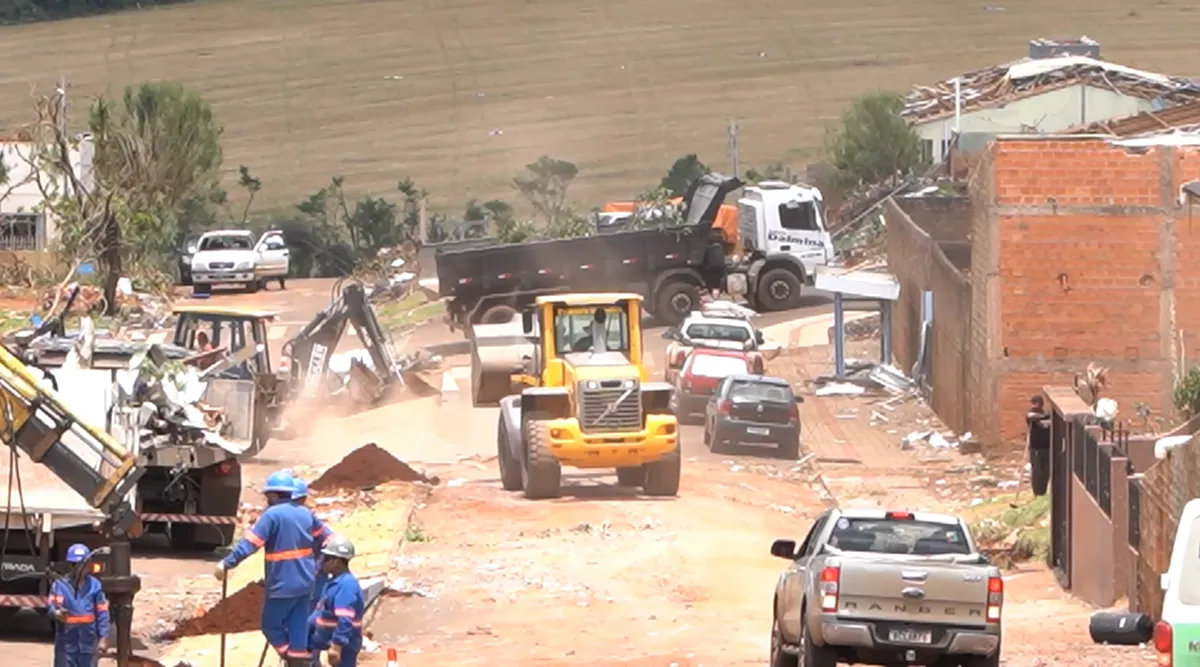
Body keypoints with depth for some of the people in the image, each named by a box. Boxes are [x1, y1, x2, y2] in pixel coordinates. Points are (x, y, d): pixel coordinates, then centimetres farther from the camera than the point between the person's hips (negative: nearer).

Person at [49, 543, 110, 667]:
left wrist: (103, 638, -2)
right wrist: (56, 613, -39)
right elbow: (52, 606, -13)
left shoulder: (94, 585, 3)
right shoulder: (60, 585, -1)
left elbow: (102, 613, 4)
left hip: (88, 642, 1)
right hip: (66, 641, -1)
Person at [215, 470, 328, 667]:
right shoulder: (305, 513, 9)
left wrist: (227, 563, -22)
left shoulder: (272, 515, -13)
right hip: (305, 583, 7)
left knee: (271, 626, 5)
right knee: (298, 629, 9)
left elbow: (250, 542, -20)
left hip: (282, 584, -7)